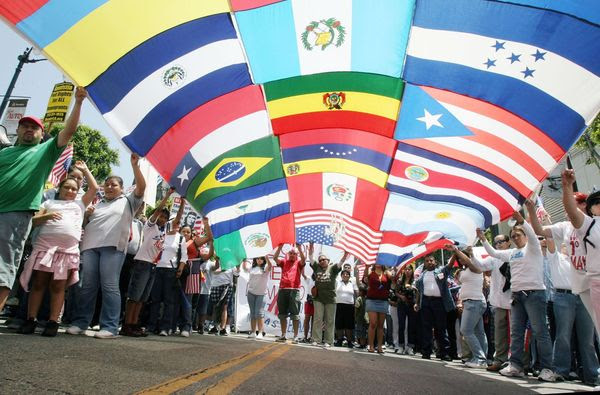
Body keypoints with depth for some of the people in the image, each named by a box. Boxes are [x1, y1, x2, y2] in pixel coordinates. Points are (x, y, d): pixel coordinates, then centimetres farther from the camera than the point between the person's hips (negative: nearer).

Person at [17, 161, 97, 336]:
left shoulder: (79, 204, 22)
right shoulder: (49, 202, 21)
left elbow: (94, 187, 18)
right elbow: (33, 221, 12)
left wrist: (85, 169, 26)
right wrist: (47, 216, -8)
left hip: (68, 249, 0)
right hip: (45, 245, 0)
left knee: (58, 286, -1)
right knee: (39, 283, 1)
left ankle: (53, 322, -2)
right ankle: (30, 320, 6)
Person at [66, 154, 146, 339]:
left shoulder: (128, 201, 14)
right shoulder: (98, 204, 28)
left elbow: (141, 187, -1)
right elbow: (85, 224, 30)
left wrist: (134, 165, -8)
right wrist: (86, 216, 8)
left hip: (113, 247, -5)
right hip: (90, 246, 5)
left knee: (109, 286, -9)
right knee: (87, 286, 3)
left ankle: (110, 327, -10)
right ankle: (80, 323, 10)